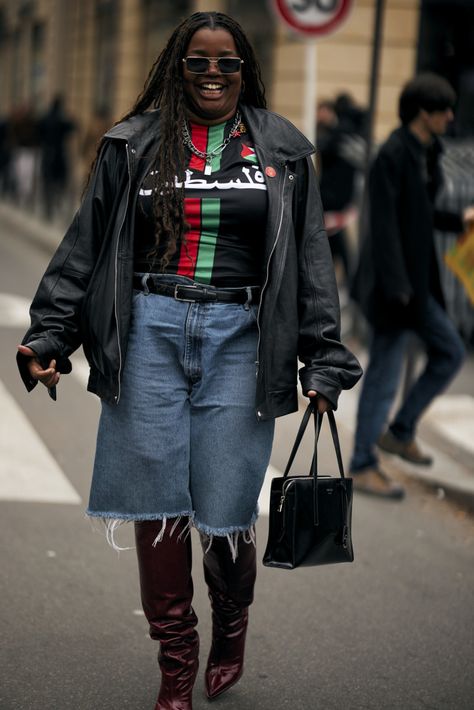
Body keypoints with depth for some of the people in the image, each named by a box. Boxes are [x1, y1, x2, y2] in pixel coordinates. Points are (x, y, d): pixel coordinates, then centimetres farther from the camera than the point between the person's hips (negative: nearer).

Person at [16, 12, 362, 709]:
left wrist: (323, 360, 5)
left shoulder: (283, 149, 9)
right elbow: (86, 246, 9)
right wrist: (49, 336, 1)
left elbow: (310, 260, 10)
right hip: (150, 333, 1)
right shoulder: (134, 143, 8)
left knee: (225, 513, -2)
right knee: (158, 506, 2)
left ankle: (231, 626, 29)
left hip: (239, 338, 0)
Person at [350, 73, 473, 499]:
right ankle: (363, 466, 11)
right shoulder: (393, 154, -17)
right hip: (394, 277, -9)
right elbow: (384, 224, -20)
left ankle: (400, 432, 25)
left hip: (418, 275, 9)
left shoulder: (427, 151, 10)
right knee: (385, 374, -1)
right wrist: (397, 286, -22)